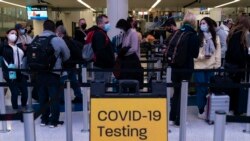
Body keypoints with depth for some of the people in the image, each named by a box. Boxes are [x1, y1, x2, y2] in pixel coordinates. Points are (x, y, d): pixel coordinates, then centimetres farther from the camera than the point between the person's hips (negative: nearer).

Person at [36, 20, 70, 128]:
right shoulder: (58, 40, -6)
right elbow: (67, 55, 2)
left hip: (39, 72, 4)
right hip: (53, 72, -4)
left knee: (42, 96, 13)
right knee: (54, 97, 4)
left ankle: (44, 119, 22)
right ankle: (53, 120, 8)